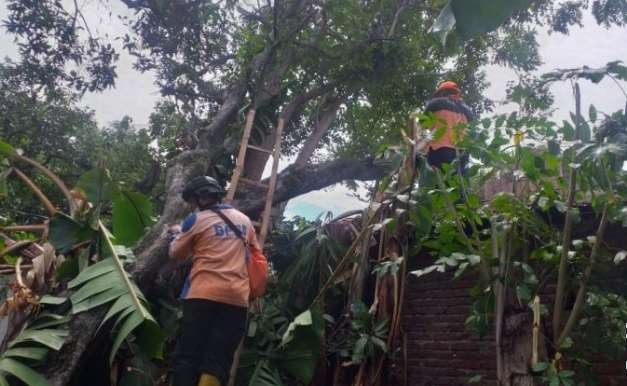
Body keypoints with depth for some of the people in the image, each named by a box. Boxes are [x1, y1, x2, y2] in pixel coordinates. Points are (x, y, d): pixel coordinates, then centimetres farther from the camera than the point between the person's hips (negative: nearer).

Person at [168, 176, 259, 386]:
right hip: (237, 298, 4)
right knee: (218, 361, 1)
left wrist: (177, 234, 30)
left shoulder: (196, 220, 1)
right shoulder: (244, 220, 15)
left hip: (203, 295, -3)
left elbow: (176, 253, 12)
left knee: (188, 356, 6)